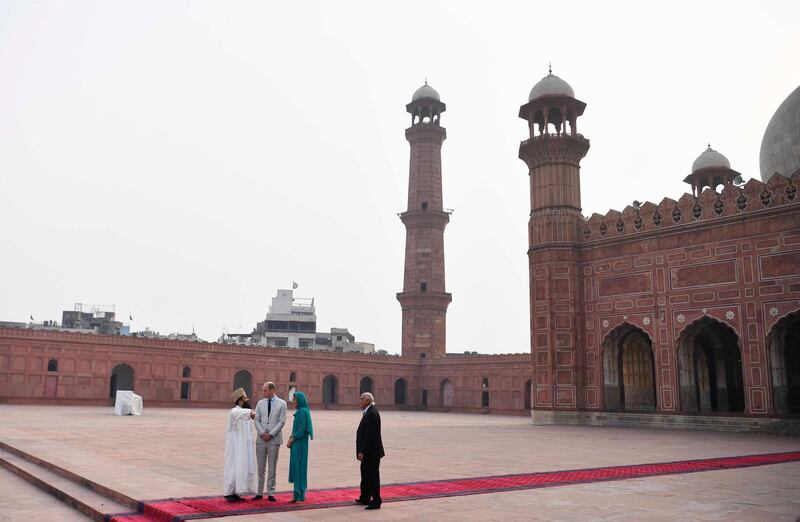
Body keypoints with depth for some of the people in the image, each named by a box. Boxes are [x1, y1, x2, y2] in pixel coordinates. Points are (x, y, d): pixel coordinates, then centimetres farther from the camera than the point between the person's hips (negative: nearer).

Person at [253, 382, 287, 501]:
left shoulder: (282, 403, 0)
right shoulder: (260, 403, 9)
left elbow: (282, 421, -5)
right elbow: (257, 420, 6)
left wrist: (270, 434, -11)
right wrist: (262, 433, -9)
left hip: (274, 439, -3)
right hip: (261, 439, 3)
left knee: (272, 468, 3)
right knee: (260, 467, 5)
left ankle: (270, 493, 8)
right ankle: (259, 493, 10)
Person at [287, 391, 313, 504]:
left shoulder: (303, 412, -15)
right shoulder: (299, 411, 14)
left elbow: (301, 430, -19)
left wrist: (292, 439, -10)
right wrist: (291, 439, 5)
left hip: (300, 444, -9)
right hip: (296, 444, 9)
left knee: (299, 468, -4)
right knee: (295, 468, 10)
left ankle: (300, 496, 1)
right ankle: (297, 495, 16)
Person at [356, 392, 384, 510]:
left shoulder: (372, 413, -20)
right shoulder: (369, 412, 11)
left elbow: (369, 435, -25)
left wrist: (362, 451, -23)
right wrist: (362, 450, 17)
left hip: (372, 452, -11)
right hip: (368, 452, 11)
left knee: (372, 476, -2)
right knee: (365, 474, 18)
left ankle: (376, 501, 6)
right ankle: (365, 499, 29)